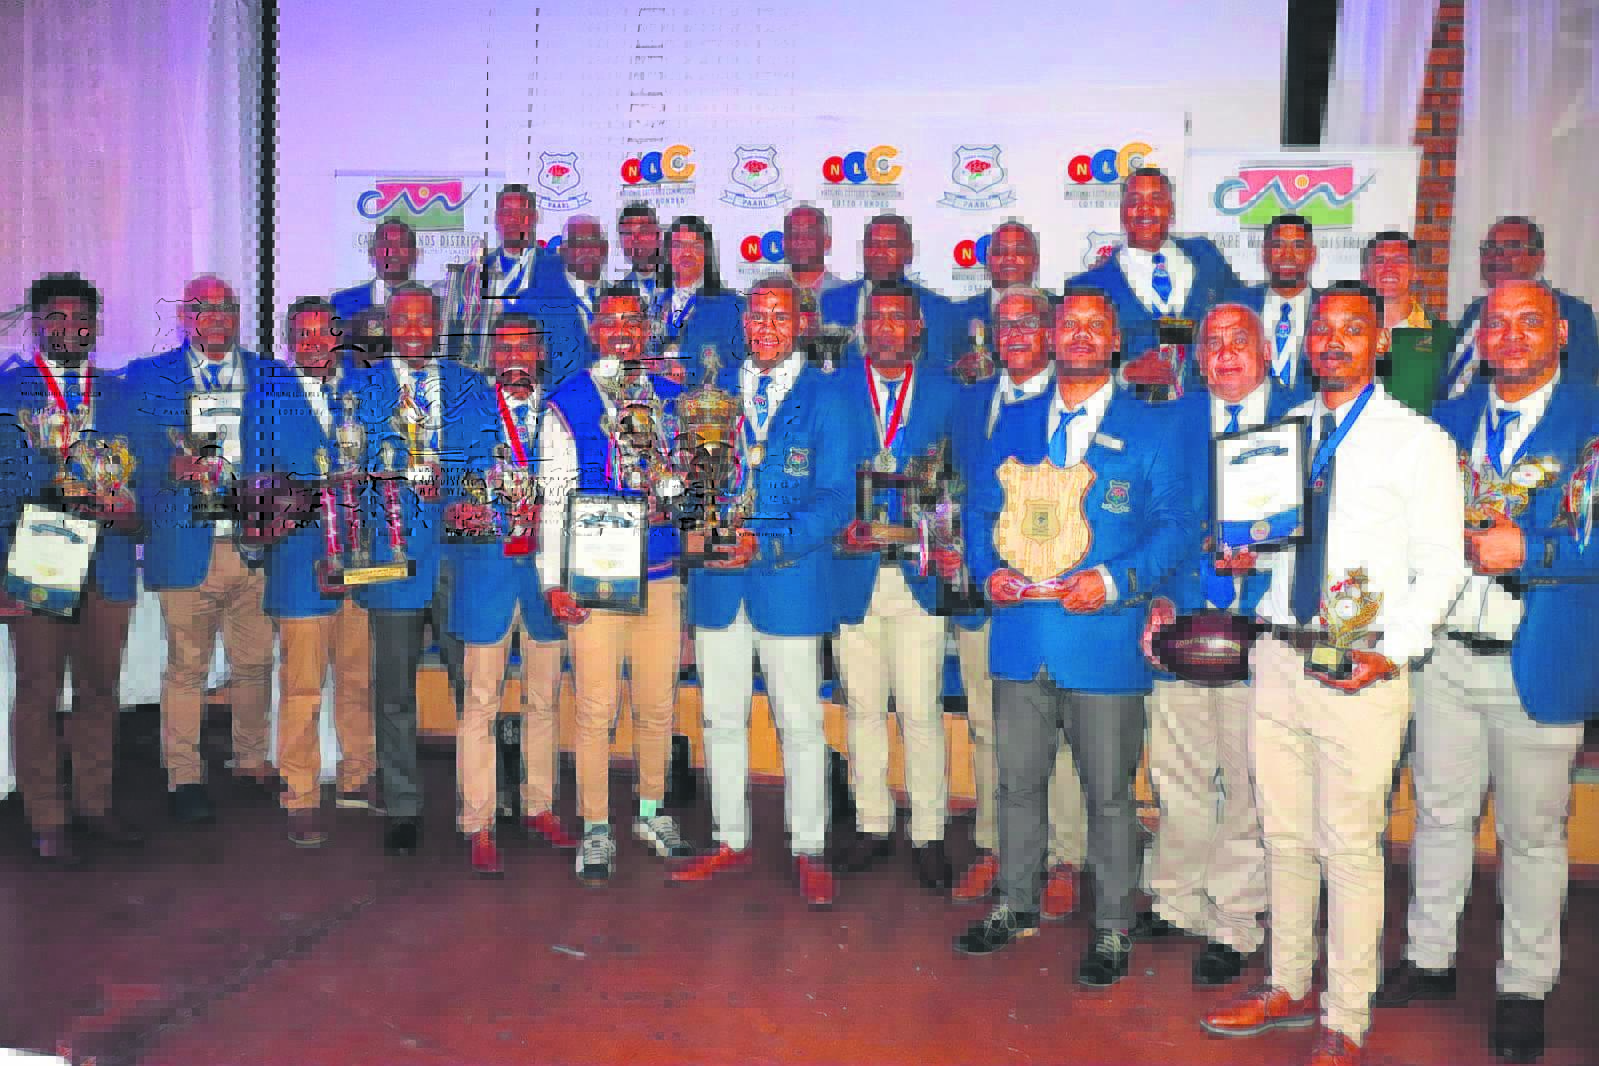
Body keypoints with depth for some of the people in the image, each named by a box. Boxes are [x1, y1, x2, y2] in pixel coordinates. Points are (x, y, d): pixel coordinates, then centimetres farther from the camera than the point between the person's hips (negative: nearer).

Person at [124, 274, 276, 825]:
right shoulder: (149, 377, 7)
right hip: (188, 547, -2)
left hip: (257, 547, 2)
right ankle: (185, 779, 15)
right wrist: (172, 471, -17)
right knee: (187, 667, 3)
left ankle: (252, 760, 27)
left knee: (255, 663, 10)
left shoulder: (268, 377, 12)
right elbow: (137, 460, 3)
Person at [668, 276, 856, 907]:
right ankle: (731, 842, 27)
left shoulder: (825, 398, -1)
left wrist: (765, 544, -19)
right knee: (721, 718, 12)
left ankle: (808, 850, 18)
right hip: (718, 580, 4)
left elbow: (836, 499, -7)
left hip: (790, 580, -4)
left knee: (800, 723, 4)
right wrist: (693, 527, -7)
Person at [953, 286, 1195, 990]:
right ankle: (1016, 906, 34)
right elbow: (981, 510, 15)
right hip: (1022, 637, 3)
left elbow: (1176, 527, -2)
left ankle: (1112, 931, 23)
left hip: (1104, 637, -3)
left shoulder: (1149, 431, 1)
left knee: (1109, 794, 6)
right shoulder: (1016, 424, 12)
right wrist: (990, 570, -4)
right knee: (1017, 781, 15)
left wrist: (1117, 581, -17)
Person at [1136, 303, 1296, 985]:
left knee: (1248, 778, 4)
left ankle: (1232, 923, 20)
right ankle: (1176, 898, 32)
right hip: (1184, 618, 3)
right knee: (1176, 771, 13)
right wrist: (1161, 598, -3)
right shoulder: (1174, 420, 10)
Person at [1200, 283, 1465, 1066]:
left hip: (1361, 670, -5)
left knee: (1349, 846, 1)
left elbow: (1440, 565, -5)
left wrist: (1393, 654, -17)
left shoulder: (1416, 440, -2)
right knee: (1284, 837, 14)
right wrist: (1241, 552, 0)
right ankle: (1289, 987, 31)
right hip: (1279, 656, 5)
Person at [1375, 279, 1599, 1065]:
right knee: (1439, 813, 15)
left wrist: (1527, 549, -21)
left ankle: (1523, 989, 25)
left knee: (1532, 831, 8)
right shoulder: (1449, 420, 10)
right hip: (1445, 654, 4)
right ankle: (1429, 959, 31)